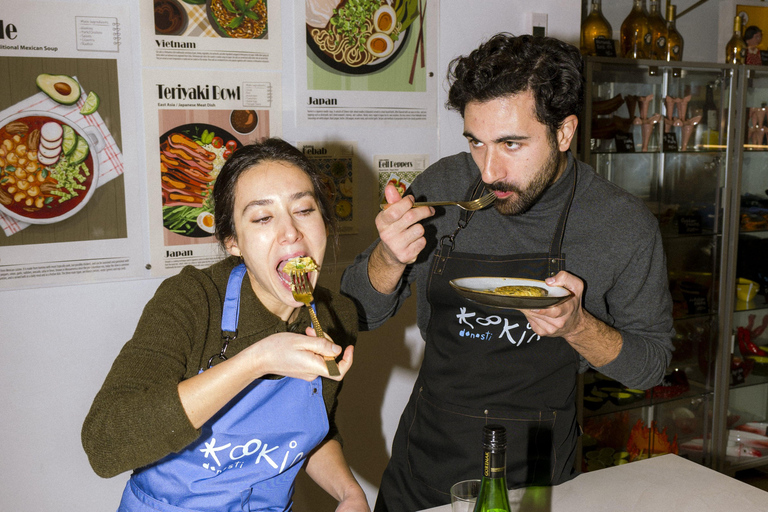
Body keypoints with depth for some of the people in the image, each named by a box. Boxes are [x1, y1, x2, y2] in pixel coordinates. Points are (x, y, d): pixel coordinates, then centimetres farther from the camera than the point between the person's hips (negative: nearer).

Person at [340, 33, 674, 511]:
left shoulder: (625, 224, -15)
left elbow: (650, 363, -4)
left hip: (536, 472, -2)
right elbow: (361, 314, -2)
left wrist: (576, 327, -24)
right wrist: (389, 260, -24)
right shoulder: (442, 186, -10)